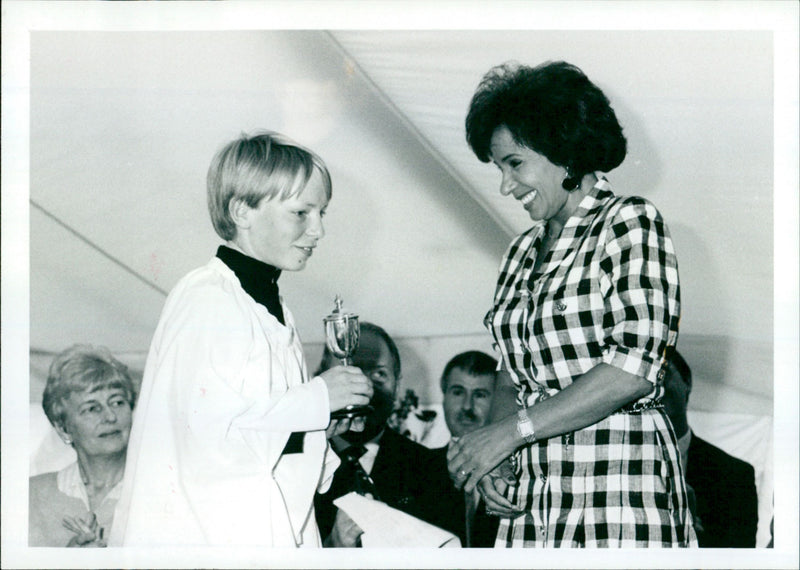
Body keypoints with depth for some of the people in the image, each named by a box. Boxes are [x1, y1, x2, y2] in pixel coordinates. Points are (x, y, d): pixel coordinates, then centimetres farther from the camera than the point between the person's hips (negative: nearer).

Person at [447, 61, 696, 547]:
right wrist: (489, 458, -2)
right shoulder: (523, 251, 16)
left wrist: (510, 430, -14)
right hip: (531, 499, 5)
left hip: (618, 488, -5)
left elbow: (635, 368, -14)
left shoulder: (631, 223, -4)